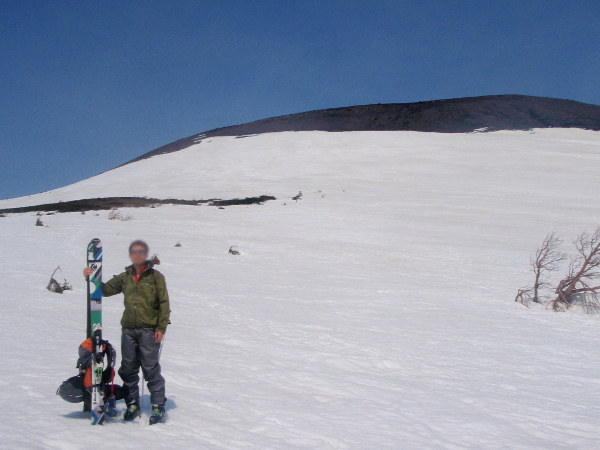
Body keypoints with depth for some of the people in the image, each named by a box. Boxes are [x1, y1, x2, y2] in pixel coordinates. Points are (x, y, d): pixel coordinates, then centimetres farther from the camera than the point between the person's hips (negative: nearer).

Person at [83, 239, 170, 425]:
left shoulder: (156, 276, 1)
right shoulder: (124, 277, 13)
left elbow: (164, 303, -2)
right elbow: (106, 290, 18)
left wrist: (161, 328, -9)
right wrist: (92, 278, 1)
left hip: (149, 330, -4)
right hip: (128, 329, 4)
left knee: (151, 369, -5)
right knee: (128, 369, 7)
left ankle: (158, 407, 3)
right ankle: (132, 405, 19)